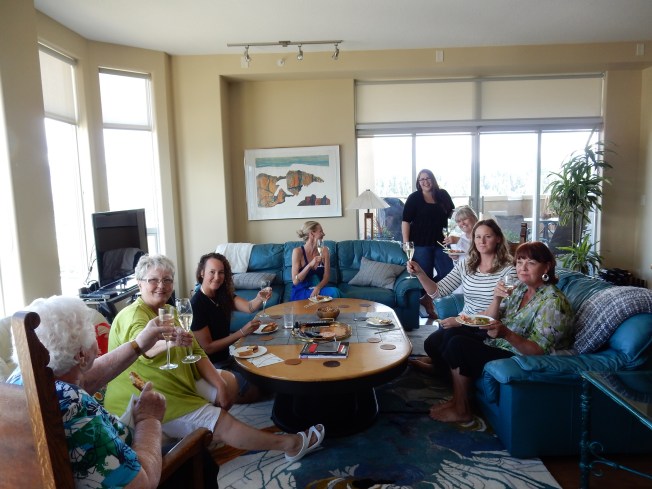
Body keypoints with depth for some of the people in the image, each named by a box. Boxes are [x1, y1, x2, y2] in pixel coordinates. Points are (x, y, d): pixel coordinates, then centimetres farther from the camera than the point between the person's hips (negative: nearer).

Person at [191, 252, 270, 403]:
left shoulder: (223, 295, 2)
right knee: (254, 392, -15)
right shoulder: (196, 304, -21)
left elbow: (249, 307, -13)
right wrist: (242, 333, -25)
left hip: (225, 359, 8)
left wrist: (260, 298, -35)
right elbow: (207, 348, -21)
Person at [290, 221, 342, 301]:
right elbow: (295, 281, -12)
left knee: (335, 292, -27)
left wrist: (318, 288, -19)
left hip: (319, 289, 4)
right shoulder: (298, 251, -9)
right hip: (301, 292, -4)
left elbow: (326, 277, 2)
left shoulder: (324, 250, 2)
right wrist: (310, 265, -24)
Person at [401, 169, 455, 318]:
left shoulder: (442, 195, 9)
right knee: (426, 276, -1)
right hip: (421, 243, -4)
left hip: (439, 242, 5)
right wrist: (406, 242, -14)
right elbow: (406, 221, -5)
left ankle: (427, 299, 13)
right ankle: (428, 306, 14)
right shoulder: (414, 198, -1)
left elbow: (452, 213, 22)